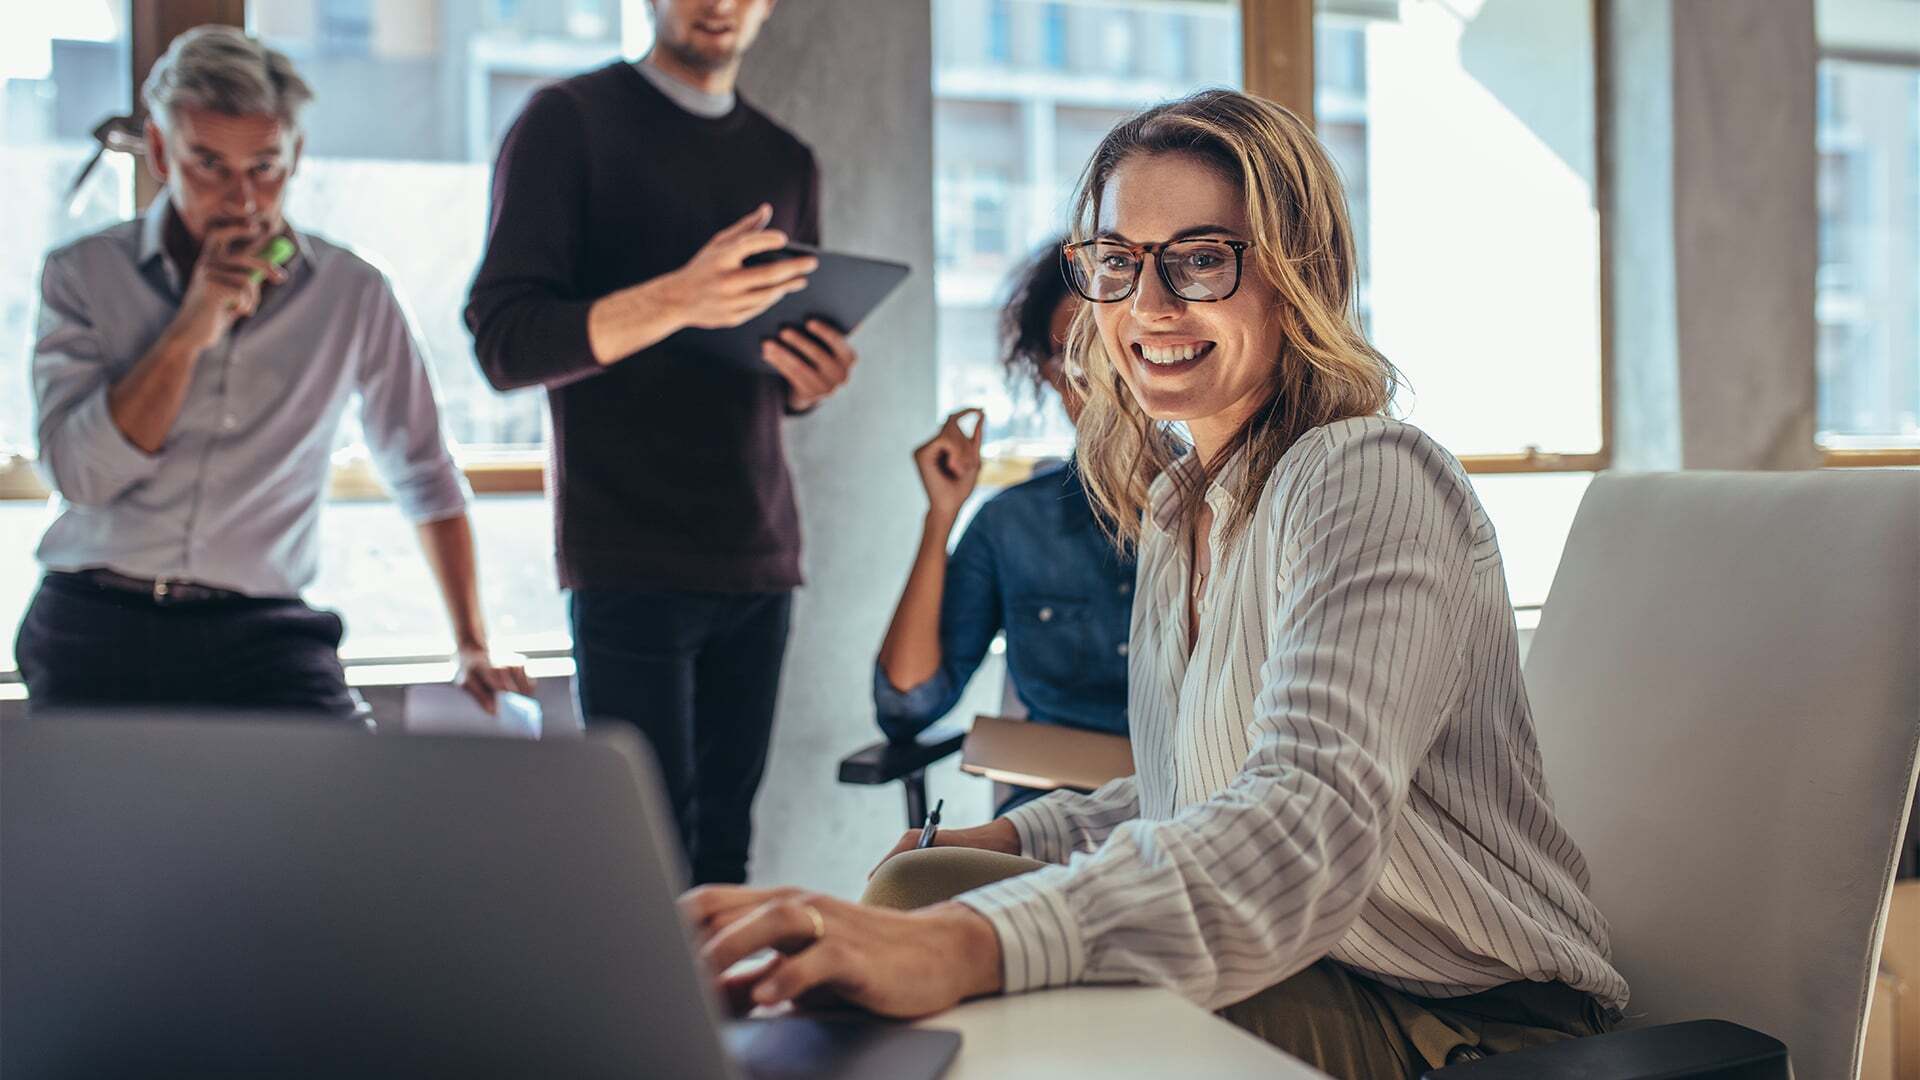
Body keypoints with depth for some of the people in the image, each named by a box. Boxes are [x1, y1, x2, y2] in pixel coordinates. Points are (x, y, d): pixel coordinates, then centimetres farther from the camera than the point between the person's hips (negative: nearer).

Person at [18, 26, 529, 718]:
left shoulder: (353, 296, 6)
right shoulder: (83, 275, 5)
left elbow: (424, 478, 15)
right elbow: (78, 474, -6)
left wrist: (474, 647, 10)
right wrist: (192, 328, -12)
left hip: (260, 633, 0)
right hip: (96, 624, 0)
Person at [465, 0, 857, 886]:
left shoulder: (786, 163, 18)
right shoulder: (569, 123, 2)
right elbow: (503, 341, -8)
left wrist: (811, 379, -1)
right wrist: (673, 302, -24)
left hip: (757, 553, 5)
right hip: (630, 557, -5)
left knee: (724, 844, 2)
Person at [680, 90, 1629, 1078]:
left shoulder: (1369, 481, -18)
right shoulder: (1174, 503, 11)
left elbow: (1313, 818, -34)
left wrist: (966, 940, -48)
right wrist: (1014, 841, 2)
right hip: (1290, 977, 8)